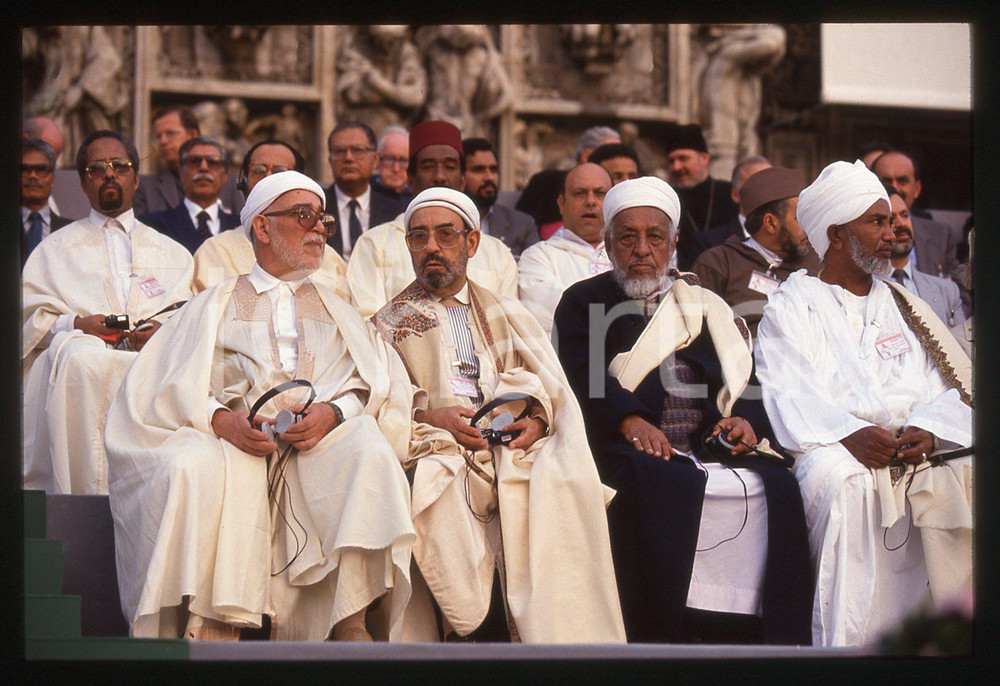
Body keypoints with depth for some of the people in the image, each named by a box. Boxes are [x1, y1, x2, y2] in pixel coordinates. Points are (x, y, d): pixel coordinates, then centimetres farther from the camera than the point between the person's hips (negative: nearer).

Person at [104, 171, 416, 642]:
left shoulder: (334, 309, 30)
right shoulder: (217, 304, 24)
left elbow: (377, 383, 11)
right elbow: (172, 386, 7)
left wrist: (333, 412, -12)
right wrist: (221, 418, -15)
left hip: (326, 438, 1)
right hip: (233, 435, -1)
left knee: (368, 451, -33)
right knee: (195, 470, -35)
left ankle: (351, 622, -38)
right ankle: (206, 626, -37)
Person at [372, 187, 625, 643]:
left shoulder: (506, 315, 28)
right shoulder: (390, 322, 22)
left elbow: (550, 386, 16)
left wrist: (537, 420, -6)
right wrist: (430, 415, -12)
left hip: (514, 445, 2)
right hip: (438, 447, -1)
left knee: (566, 483, -31)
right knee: (435, 488, -37)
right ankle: (472, 626, -35)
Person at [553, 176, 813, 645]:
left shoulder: (705, 307, 27)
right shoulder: (583, 303, 17)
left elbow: (743, 379, 18)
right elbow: (584, 375, -2)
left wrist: (744, 419, -6)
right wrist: (630, 420, -21)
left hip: (710, 448, 4)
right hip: (631, 448, -4)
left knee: (776, 486, -24)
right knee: (662, 484, -37)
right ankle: (659, 633, -34)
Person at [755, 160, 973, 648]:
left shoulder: (904, 307, 26)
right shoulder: (791, 307, 12)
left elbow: (951, 387, 12)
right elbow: (789, 396, -5)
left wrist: (927, 429, -11)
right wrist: (850, 434, -23)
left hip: (916, 445, 4)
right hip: (832, 445, -4)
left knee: (964, 476, -25)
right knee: (848, 482, -36)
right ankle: (846, 647, -36)